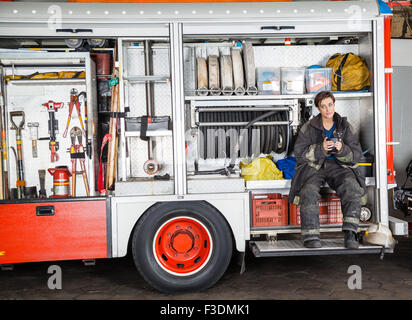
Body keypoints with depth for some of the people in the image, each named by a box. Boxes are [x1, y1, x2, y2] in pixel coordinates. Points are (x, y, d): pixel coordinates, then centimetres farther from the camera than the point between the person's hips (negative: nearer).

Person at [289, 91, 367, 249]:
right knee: (309, 190, -33)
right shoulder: (309, 127, 4)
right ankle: (311, 238, -31)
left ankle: (350, 233, -31)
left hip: (338, 166, 1)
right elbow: (299, 152, -2)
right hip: (313, 165, -1)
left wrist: (342, 149, -17)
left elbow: (356, 154, 6)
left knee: (352, 186, -31)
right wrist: (321, 149, -17)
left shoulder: (345, 126, 8)